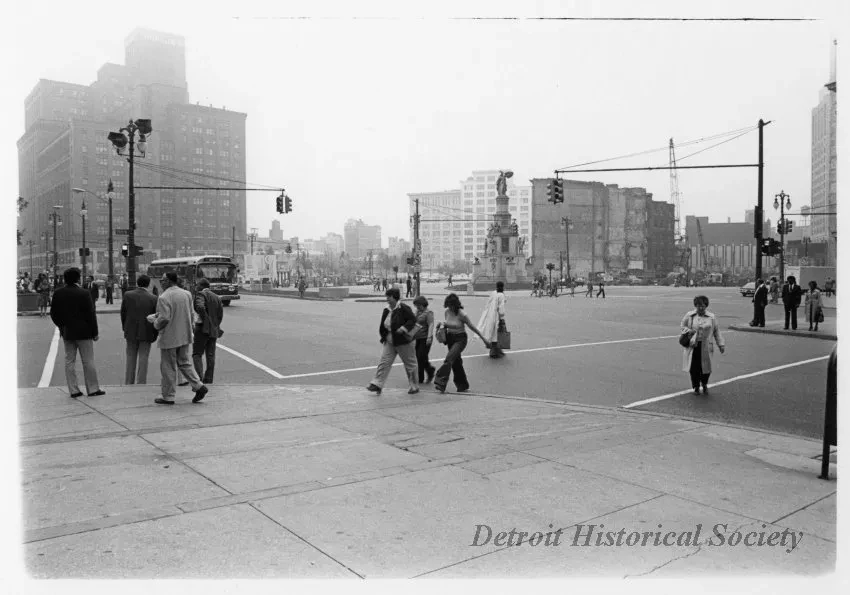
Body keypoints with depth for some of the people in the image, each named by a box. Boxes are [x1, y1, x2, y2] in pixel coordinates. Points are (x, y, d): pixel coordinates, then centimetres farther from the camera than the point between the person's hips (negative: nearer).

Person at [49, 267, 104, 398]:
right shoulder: (84, 293, -14)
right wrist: (94, 332, -4)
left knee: (69, 361, 10)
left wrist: (62, 326, 20)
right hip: (83, 333, -5)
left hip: (67, 333, 5)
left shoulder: (58, 293, 1)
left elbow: (53, 314, 6)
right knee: (88, 361, 3)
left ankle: (73, 390, 12)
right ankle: (92, 389, 8)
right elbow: (91, 315, -12)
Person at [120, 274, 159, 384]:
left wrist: (125, 328, 16)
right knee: (143, 360, 5)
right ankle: (141, 384, 8)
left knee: (130, 359, 14)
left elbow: (123, 313, 3)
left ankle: (128, 384, 19)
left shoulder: (127, 295, -4)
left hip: (131, 332, 2)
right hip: (146, 333, -2)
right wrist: (155, 335, 3)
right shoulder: (153, 298, -10)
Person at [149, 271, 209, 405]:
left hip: (169, 338, -7)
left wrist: (156, 323, -3)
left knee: (168, 368, 5)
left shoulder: (164, 297, -18)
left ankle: (168, 397, 14)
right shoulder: (187, 294, 5)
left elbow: (164, 319, -25)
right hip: (184, 336, 7)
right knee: (184, 363, 19)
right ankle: (198, 386, 7)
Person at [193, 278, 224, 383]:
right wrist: (215, 325, 12)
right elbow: (220, 314, 9)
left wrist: (206, 319, -15)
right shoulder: (217, 297, 13)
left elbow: (200, 307, -26)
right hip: (214, 331, 6)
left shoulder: (200, 294, -7)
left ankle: (200, 377, -15)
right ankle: (208, 381, 10)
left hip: (203, 328, -6)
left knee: (197, 354, 0)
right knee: (210, 356, 8)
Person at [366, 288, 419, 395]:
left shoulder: (403, 308, -13)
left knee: (410, 364, 5)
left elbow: (413, 320, -15)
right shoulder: (386, 310, 7)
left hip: (403, 342, -6)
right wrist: (383, 336, 10)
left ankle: (415, 387, 18)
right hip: (390, 342, 6)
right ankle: (377, 384, -2)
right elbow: (382, 326, 17)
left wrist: (404, 328, -25)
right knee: (384, 361, -2)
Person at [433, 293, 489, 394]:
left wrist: (483, 337, -4)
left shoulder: (462, 314, -18)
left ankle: (440, 382, -30)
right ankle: (463, 386, 27)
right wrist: (444, 325, -3)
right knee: (456, 362, 12)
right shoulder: (447, 312, 0)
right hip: (450, 338, 7)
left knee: (449, 359, -23)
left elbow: (472, 327, -9)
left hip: (460, 339, -7)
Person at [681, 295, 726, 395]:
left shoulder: (711, 317, 6)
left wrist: (721, 344, 6)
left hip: (705, 347, 0)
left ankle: (704, 384, 30)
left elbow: (716, 331, 10)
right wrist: (688, 330, -7)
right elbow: (683, 326, 15)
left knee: (705, 367, 2)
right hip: (692, 347, 0)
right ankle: (696, 387, 19)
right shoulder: (689, 316, 5)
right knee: (694, 368, 0)